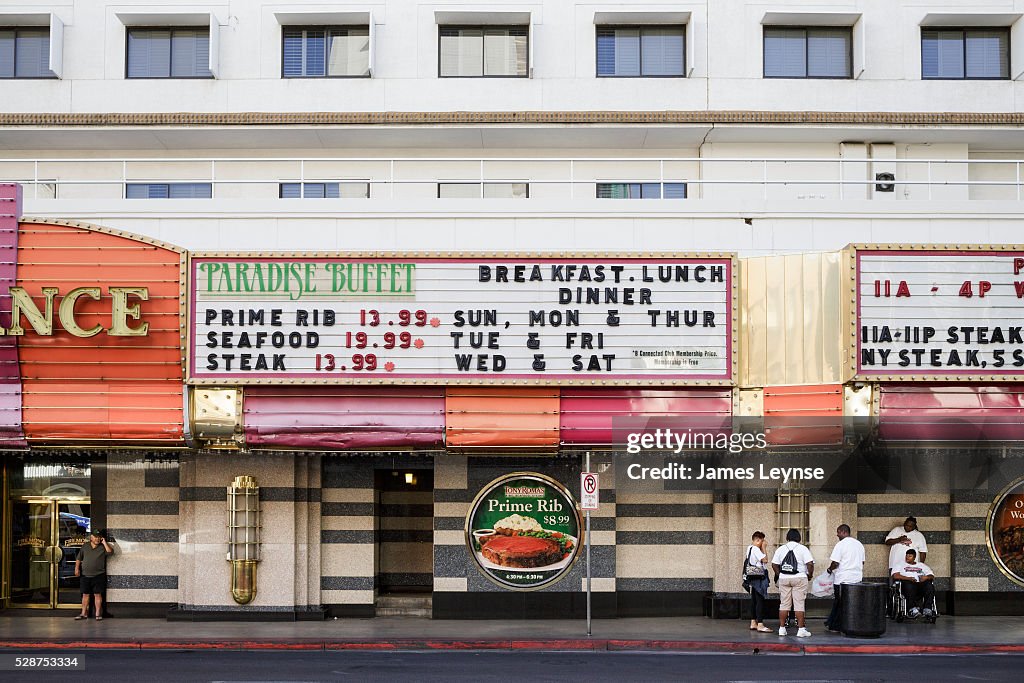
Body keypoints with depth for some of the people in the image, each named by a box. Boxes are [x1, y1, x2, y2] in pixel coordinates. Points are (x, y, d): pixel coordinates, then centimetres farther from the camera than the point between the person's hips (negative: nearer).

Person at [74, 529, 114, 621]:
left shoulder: (103, 547, 3)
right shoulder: (85, 546, 9)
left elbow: (110, 552, -16)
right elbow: (78, 558, 13)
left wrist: (104, 542, -11)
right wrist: (77, 568, 2)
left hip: (98, 575, -2)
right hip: (85, 575, 2)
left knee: (97, 594, -1)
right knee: (85, 595, 8)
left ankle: (98, 614, 3)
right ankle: (84, 613, 15)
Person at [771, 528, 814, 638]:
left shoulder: (781, 549, 8)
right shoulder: (803, 549, -1)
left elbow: (774, 565, 5)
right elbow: (810, 564, -10)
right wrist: (810, 575, 4)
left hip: (784, 579, 3)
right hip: (799, 578, -3)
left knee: (784, 604, 8)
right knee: (799, 604, -2)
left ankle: (782, 628, 10)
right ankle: (801, 629, -4)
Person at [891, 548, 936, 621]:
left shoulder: (922, 565, 30)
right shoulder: (900, 565, 22)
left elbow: (932, 576, 16)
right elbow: (895, 576, 2)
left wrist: (926, 577, -9)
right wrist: (908, 578, -12)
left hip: (921, 584, 2)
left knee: (929, 585, -32)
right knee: (908, 584, -39)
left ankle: (928, 610, -41)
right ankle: (912, 609, -46)